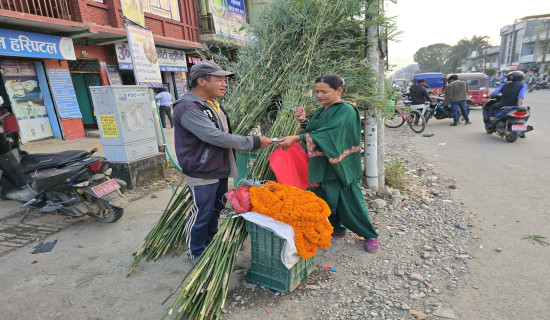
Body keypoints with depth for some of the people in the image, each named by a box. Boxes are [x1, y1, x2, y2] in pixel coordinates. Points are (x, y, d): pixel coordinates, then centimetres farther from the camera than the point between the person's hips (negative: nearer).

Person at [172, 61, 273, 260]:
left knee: (216, 210, 22)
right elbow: (216, 137, -31)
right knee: (201, 216, 6)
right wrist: (253, 142, -26)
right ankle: (196, 255, 29)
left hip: (220, 171, 9)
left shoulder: (213, 104, 9)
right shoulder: (187, 108, -22)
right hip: (202, 176, -9)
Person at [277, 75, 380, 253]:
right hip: (322, 166, 8)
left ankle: (370, 235, 24)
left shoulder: (346, 111, -15)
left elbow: (328, 135, -28)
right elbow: (313, 134, 14)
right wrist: (303, 121, -3)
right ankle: (337, 229, 36)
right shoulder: (321, 111, 11)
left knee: (350, 201, 3)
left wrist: (297, 138, -34)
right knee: (326, 198, 14)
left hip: (341, 167, -7)